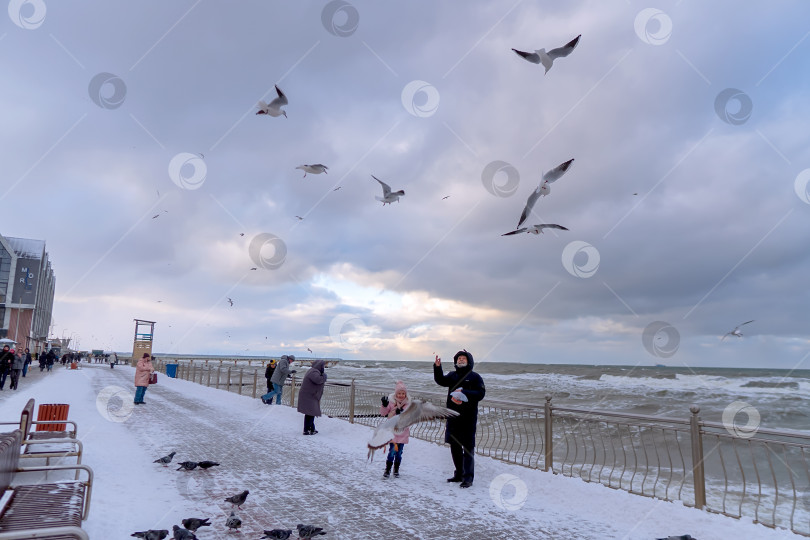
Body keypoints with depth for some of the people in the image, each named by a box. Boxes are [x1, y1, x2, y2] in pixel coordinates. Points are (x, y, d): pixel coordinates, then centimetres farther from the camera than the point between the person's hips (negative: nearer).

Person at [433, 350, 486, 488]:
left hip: (468, 417, -5)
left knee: (468, 447, -5)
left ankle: (468, 477, 0)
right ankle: (459, 474, 24)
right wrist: (437, 367, -23)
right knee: (454, 446, 12)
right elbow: (440, 380, -7)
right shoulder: (452, 376, 11)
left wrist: (464, 393, -18)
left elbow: (481, 393, -9)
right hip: (453, 416, 5)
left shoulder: (475, 377, 0)